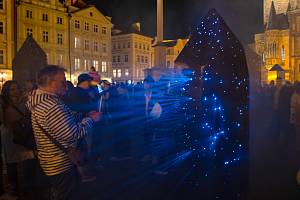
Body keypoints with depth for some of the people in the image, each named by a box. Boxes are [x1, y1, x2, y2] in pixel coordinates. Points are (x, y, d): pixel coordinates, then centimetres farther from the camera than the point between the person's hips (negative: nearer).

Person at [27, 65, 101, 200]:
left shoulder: (41, 101, 4)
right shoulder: (52, 107, -31)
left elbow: (65, 120, 13)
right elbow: (74, 134, -31)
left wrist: (86, 115, 7)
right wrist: (91, 119, -16)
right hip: (62, 165, -10)